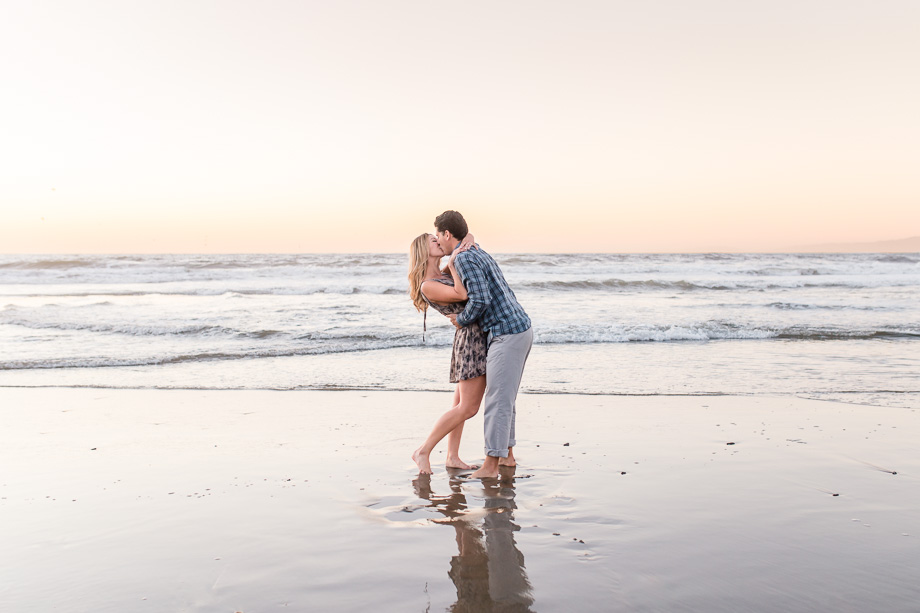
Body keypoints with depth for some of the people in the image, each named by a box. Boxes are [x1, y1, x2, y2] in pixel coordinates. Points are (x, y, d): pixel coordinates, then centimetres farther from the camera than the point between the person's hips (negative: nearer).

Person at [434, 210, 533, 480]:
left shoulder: (464, 258, -11)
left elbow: (480, 300, -22)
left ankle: (490, 466, -2)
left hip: (507, 334, -10)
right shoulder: (480, 254, 20)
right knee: (504, 398, 18)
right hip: (521, 329, 10)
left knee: (497, 400, -6)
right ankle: (507, 455, 27)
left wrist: (462, 320, -3)